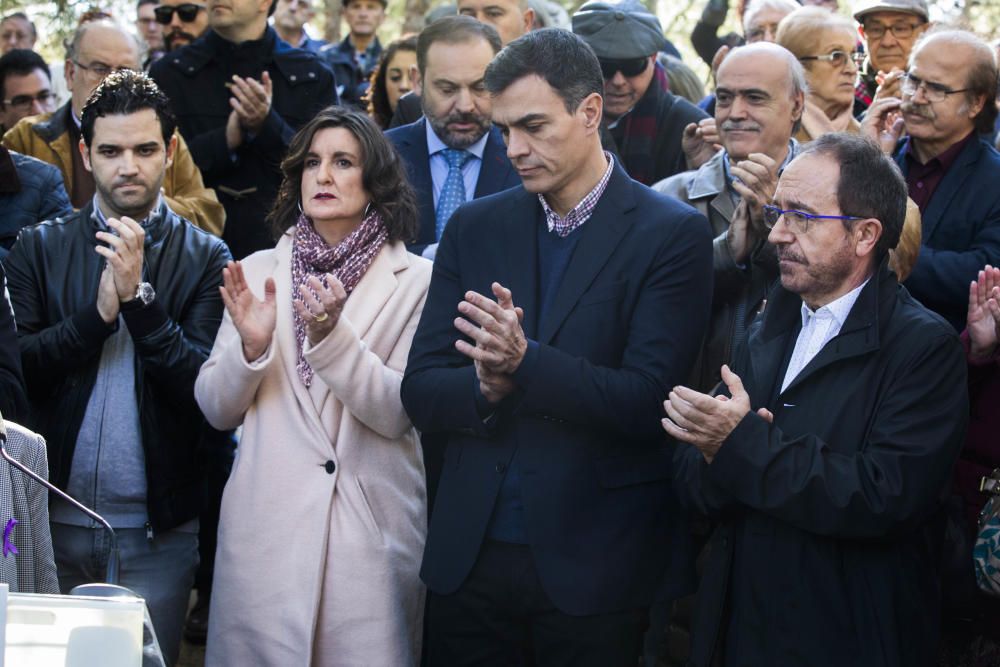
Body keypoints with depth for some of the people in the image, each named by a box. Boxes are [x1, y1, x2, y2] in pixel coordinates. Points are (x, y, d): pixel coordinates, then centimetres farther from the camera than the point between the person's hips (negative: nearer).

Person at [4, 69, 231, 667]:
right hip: (54, 521, 2)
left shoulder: (205, 258, -1)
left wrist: (139, 295, -19)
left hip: (157, 531, -1)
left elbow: (205, 388, -11)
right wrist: (98, 314, -17)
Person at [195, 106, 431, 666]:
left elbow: (399, 414, -8)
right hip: (267, 527, 2)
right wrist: (250, 346, -12)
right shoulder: (259, 271, 7)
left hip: (372, 529, -2)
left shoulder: (415, 280, 0)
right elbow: (217, 410, 7)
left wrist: (331, 338, -21)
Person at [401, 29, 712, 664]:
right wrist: (483, 386, -17)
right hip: (470, 552, 4)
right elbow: (420, 390, 4)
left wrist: (524, 362, -26)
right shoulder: (475, 227, 8)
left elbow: (648, 401, -14)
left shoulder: (672, 234, -6)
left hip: (596, 560, -4)